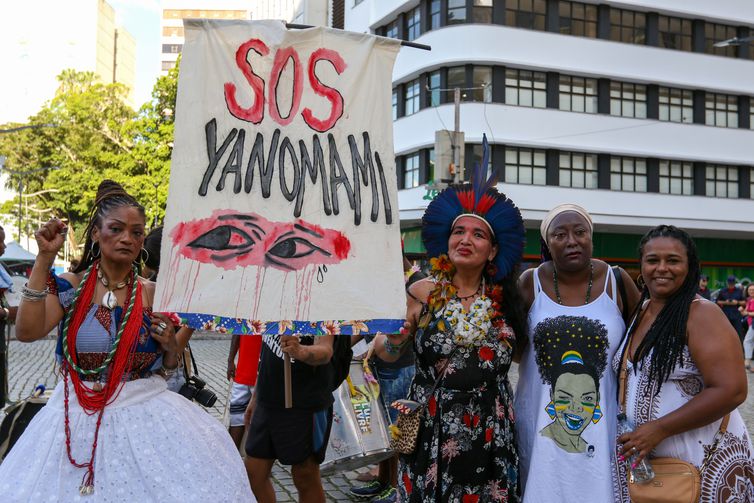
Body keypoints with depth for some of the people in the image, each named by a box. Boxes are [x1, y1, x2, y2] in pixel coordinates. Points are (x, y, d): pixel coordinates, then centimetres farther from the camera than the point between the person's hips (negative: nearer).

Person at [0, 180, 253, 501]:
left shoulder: (154, 295, 3)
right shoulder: (70, 286, 0)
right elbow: (27, 331, -19)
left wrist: (172, 347, -12)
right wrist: (45, 258, -18)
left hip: (145, 416, 1)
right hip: (78, 418, 0)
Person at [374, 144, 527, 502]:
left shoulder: (506, 301, 2)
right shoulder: (422, 293, -4)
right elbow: (388, 354, 3)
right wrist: (393, 339, -18)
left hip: (491, 436, 2)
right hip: (430, 432, -1)